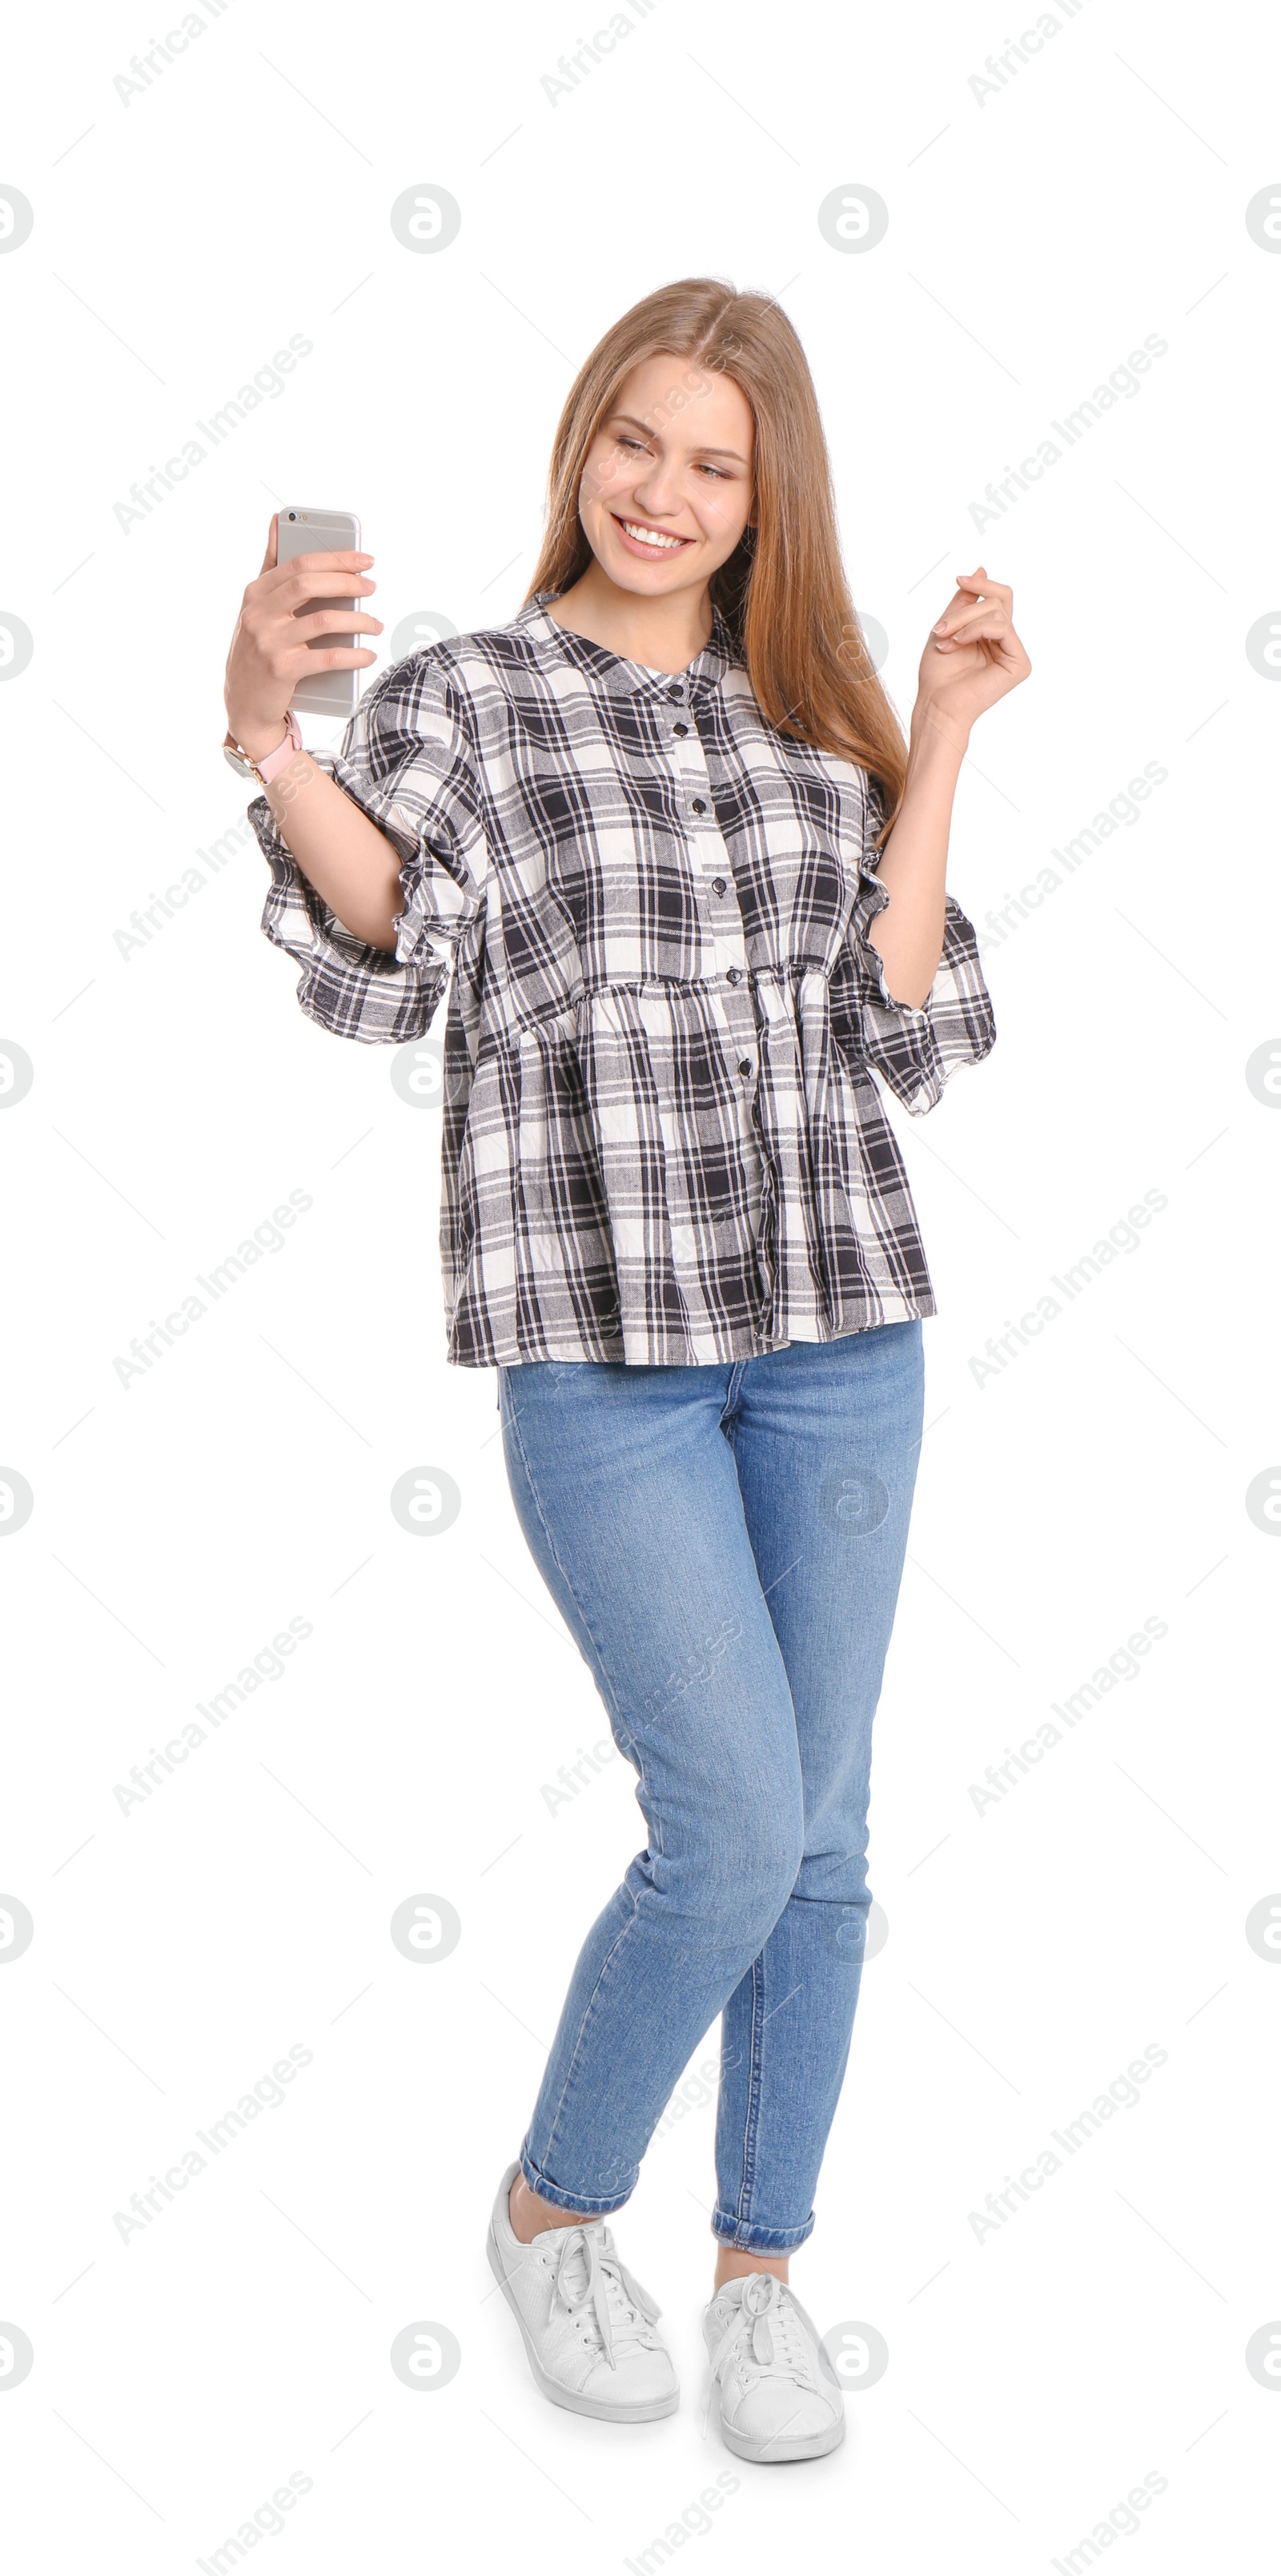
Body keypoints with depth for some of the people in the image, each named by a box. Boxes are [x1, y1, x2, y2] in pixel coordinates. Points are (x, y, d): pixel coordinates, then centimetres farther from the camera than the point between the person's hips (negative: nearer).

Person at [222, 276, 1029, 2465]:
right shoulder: (467, 697, 1)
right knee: (736, 1834, -7)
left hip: (839, 1330, 4)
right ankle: (551, 2210, 21)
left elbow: (903, 1033, 3)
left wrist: (939, 746, -1)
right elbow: (385, 952, -19)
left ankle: (762, 2260, 29)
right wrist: (266, 740, -35)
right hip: (602, 1340, -4)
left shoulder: (816, 720, 12)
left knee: (820, 1838, 9)